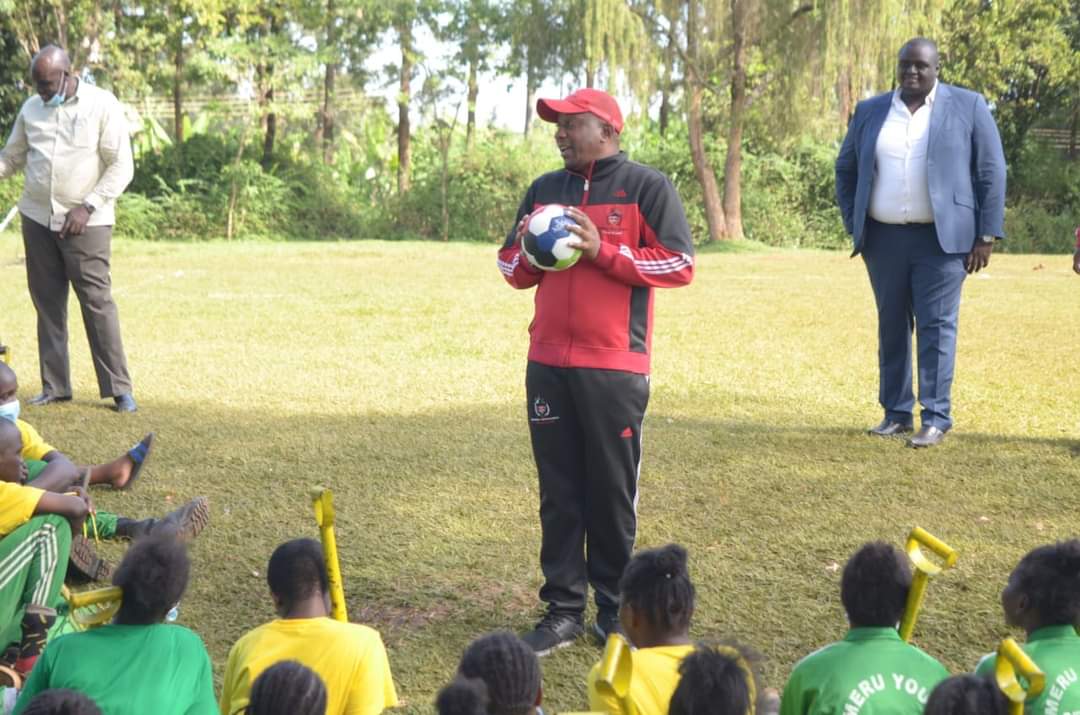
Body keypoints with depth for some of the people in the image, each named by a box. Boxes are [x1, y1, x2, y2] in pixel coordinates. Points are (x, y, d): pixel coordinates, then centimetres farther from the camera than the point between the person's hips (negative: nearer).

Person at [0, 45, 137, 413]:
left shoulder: (102, 105, -6)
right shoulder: (31, 108, 8)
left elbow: (122, 167, -8)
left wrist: (87, 207, -15)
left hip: (85, 222, -5)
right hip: (37, 218, 5)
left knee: (97, 301, -7)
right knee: (47, 303, 6)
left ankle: (119, 388, -2)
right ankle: (54, 386, 13)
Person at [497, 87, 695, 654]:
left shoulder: (646, 187, -1)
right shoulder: (543, 190, 14)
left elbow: (680, 265, -9)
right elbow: (511, 270, 19)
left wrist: (603, 251, -15)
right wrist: (527, 254, -4)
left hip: (615, 367, -4)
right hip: (547, 365, 5)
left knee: (613, 492, 3)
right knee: (558, 491, 6)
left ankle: (614, 610, 15)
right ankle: (563, 610, 12)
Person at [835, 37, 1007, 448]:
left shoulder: (968, 107, 1)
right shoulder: (870, 112, 9)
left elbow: (991, 173, 0)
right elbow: (846, 170, 17)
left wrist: (987, 235, -6)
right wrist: (854, 226, 8)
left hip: (942, 239, -3)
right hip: (884, 238, 4)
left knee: (936, 326, -6)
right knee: (892, 327, 7)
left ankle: (936, 419, -3)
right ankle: (896, 414, 15)